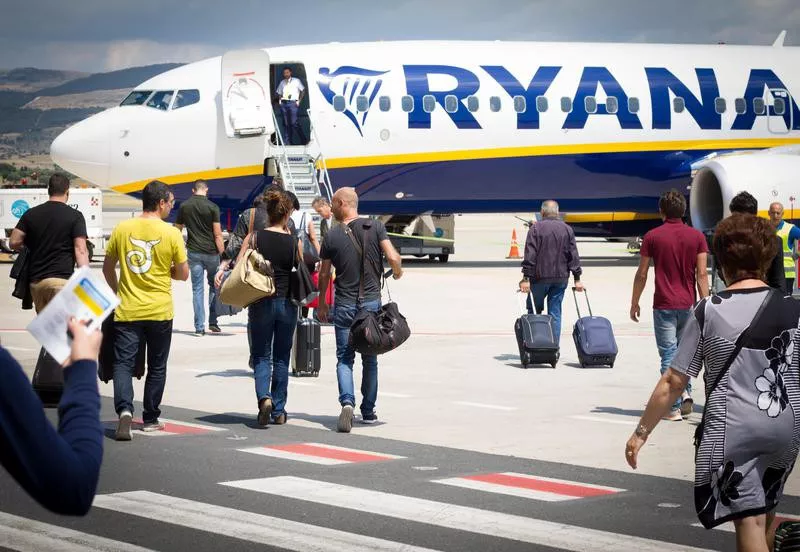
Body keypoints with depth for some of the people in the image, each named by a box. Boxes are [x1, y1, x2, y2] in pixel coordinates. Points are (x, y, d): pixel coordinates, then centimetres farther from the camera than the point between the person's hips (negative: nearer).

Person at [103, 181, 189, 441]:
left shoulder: (122, 229, 0)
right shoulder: (171, 233, -7)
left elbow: (108, 267, 8)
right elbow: (183, 274, -3)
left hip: (126, 311, 1)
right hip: (159, 312, -1)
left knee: (123, 363, 0)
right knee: (156, 367, 13)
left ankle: (125, 408, -23)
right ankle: (150, 419, 21)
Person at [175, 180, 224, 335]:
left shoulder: (184, 206, 2)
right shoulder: (212, 207, -7)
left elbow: (177, 230, 10)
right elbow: (217, 234, -9)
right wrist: (222, 253, -4)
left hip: (194, 252, 2)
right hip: (211, 252, -2)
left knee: (197, 289, 3)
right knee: (214, 286, 16)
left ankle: (199, 327, 0)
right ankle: (213, 322, 15)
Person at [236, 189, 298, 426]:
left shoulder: (255, 237, -5)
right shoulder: (294, 241, -4)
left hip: (261, 304, -1)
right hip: (287, 304, 1)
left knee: (261, 356, 8)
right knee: (281, 358, 12)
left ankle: (264, 397, -17)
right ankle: (278, 411, 14)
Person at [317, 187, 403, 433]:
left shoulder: (332, 236, -2)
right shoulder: (375, 227, -3)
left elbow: (324, 274, 6)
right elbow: (393, 258, -11)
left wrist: (322, 303, 20)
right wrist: (397, 272, 13)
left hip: (344, 305, -1)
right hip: (371, 302, 1)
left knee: (344, 358, 3)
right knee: (370, 359, 13)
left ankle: (347, 402, -19)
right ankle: (368, 410, 18)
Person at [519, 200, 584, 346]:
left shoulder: (536, 228, -4)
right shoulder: (567, 229, 7)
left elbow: (530, 255, -10)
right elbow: (574, 256, 5)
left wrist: (526, 278, -10)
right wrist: (577, 279, 8)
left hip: (540, 277, -3)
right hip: (561, 279, 3)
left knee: (534, 312, 9)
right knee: (555, 313, 6)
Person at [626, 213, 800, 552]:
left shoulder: (707, 313, -7)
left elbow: (673, 383, -4)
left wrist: (641, 432, 5)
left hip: (732, 429, -3)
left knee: (749, 522, -2)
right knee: (764, 514, 23)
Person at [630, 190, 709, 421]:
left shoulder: (652, 237, -3)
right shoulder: (697, 236, 1)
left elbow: (642, 274, 0)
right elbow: (702, 274, -3)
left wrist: (634, 303, 11)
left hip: (664, 306, -2)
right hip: (688, 304, 2)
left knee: (669, 354, 1)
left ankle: (673, 407, -2)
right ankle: (686, 392, 4)